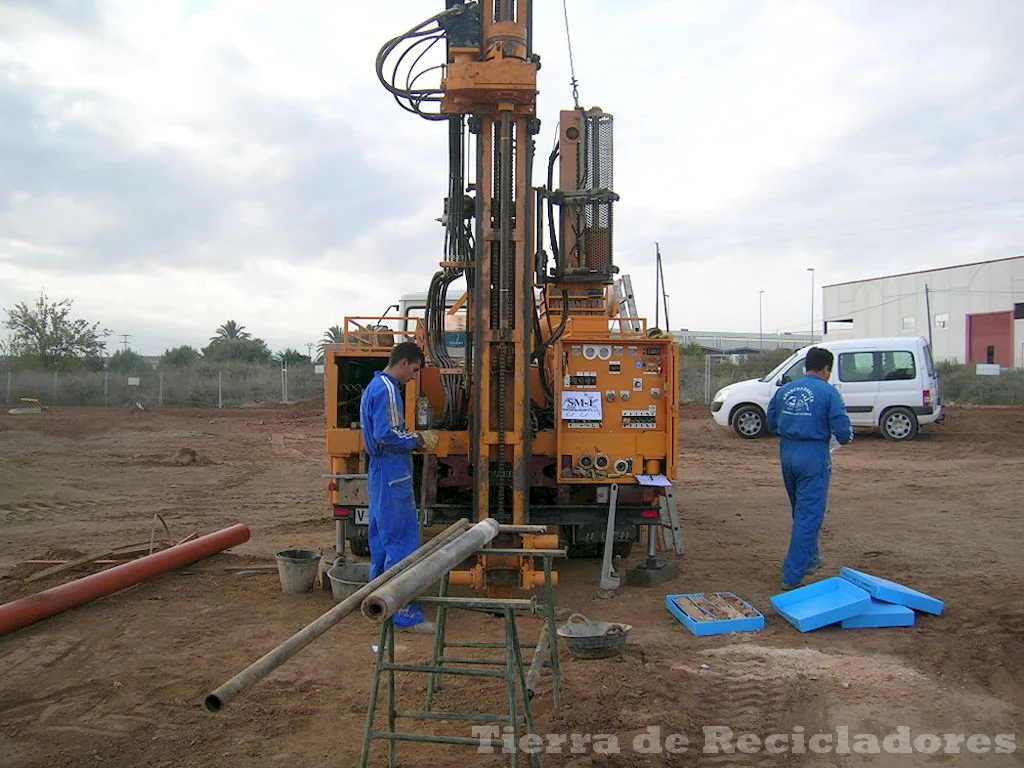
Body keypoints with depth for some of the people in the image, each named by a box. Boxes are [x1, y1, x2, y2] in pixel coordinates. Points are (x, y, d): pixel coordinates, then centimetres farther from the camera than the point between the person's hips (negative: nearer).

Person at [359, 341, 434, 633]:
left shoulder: (374, 386, 16)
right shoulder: (387, 389, -16)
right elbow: (387, 436, -24)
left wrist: (410, 439, 12)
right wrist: (415, 441, -8)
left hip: (380, 476, 11)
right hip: (393, 478, -11)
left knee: (382, 538, 17)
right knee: (402, 542, -8)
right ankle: (404, 613, -4)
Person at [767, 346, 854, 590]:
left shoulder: (784, 390, 8)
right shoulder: (828, 392, -8)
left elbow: (771, 425, 14)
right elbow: (844, 432, -12)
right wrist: (846, 438, 10)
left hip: (787, 453, 6)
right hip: (814, 456, -6)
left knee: (801, 512, 23)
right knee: (809, 516, 0)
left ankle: (810, 558, 40)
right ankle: (792, 576, 0)